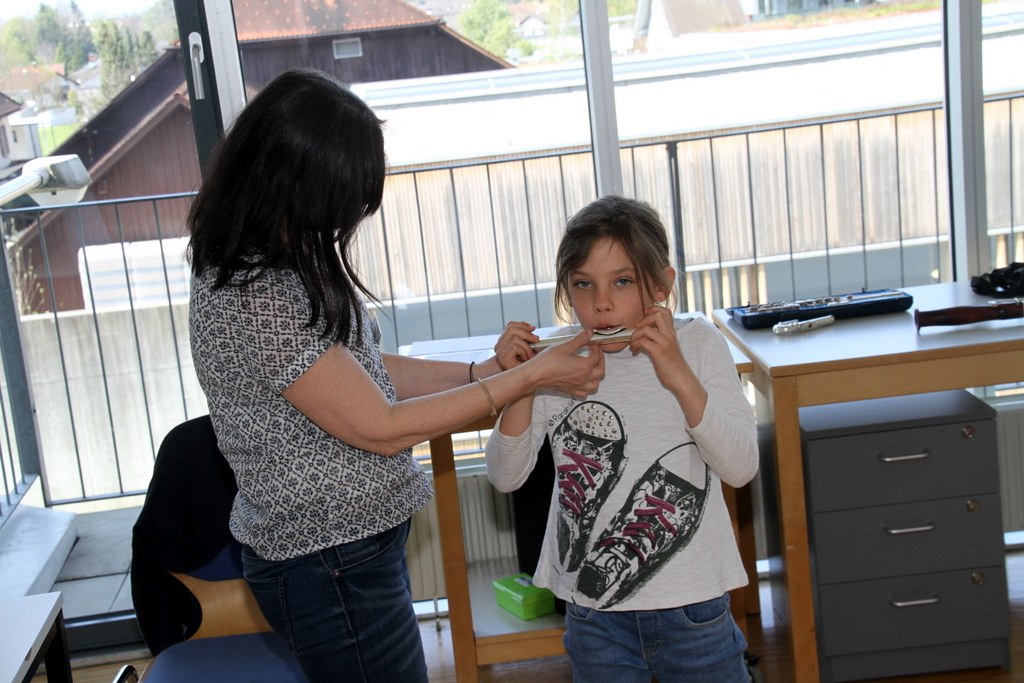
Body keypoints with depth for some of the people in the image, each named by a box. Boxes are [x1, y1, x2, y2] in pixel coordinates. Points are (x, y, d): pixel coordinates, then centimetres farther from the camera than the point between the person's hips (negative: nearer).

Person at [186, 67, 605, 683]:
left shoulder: (276, 263, 2)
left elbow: (363, 370, 10)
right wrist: (529, 378, -16)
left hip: (359, 539, 9)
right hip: (330, 567, -9)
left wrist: (486, 371, 1)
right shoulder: (253, 298, -27)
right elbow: (382, 427, -22)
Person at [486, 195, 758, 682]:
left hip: (693, 605, -1)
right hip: (593, 612, 1)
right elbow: (506, 477, -5)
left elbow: (740, 468, -13)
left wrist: (679, 376, -24)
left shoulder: (697, 344, -7)